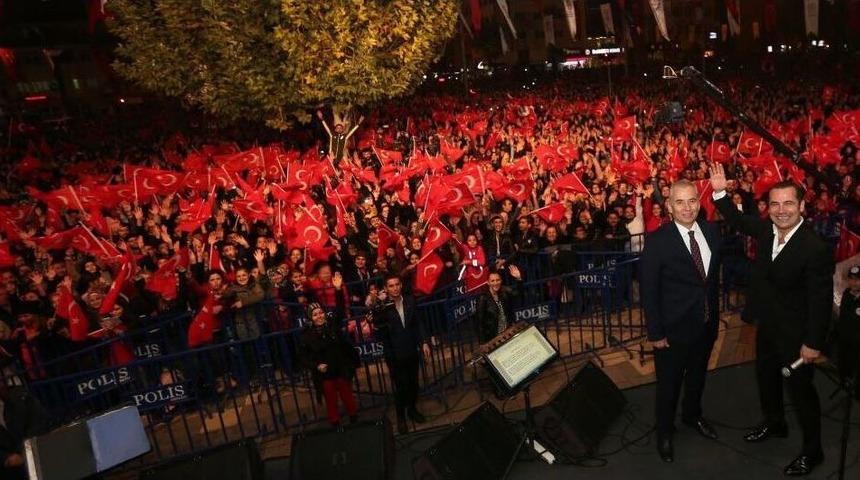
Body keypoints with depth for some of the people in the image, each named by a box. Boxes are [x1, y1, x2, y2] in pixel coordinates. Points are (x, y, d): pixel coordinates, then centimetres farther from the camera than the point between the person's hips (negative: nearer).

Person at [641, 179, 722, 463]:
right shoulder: (657, 241, -20)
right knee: (669, 383, 13)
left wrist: (714, 313, 9)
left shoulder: (712, 232, -3)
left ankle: (692, 415, 52)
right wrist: (655, 332, -15)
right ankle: (664, 431, 37)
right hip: (673, 327, -5)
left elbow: (714, 275, 9)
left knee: (697, 376, 26)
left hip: (707, 323, 5)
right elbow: (649, 290, -16)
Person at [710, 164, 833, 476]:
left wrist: (813, 342, -17)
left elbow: (820, 300, -21)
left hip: (795, 333, -7)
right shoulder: (767, 229, -8)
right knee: (766, 377, 24)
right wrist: (720, 192, -5)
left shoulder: (816, 249, -27)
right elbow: (738, 221, 11)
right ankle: (774, 423, 48)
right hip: (767, 325, 7)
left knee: (800, 389, 9)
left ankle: (812, 450, 30)